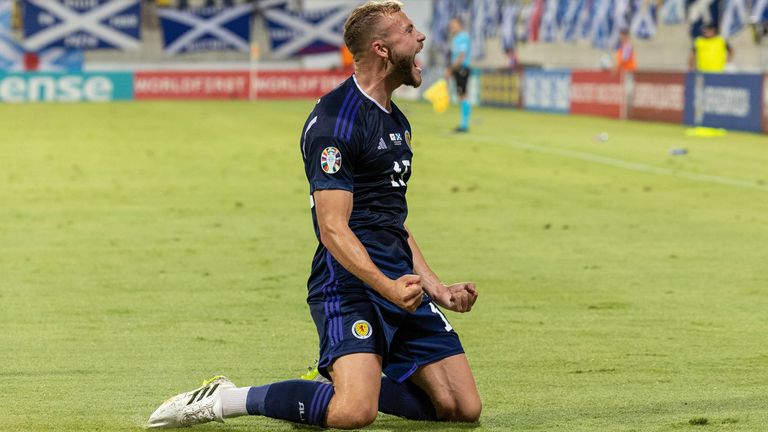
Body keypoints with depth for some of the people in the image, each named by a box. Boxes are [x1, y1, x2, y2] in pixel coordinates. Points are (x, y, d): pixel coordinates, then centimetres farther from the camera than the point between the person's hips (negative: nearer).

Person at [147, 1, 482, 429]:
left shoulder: (396, 121, 19)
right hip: (349, 284, -9)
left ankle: (345, 381, 18)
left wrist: (436, 286, 19)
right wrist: (388, 287, -29)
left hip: (401, 284, 9)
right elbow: (334, 230, -18)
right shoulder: (335, 120, -12)